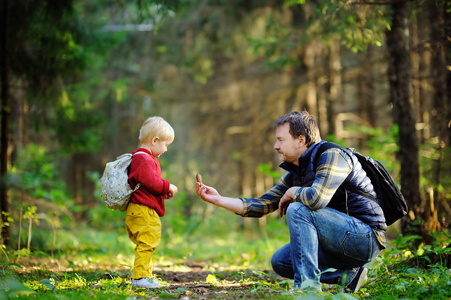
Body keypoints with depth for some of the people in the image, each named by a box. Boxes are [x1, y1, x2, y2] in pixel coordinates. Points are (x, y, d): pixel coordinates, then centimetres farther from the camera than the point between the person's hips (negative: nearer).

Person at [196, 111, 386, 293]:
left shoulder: (333, 156, -16)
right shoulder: (294, 173, 11)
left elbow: (317, 198, -33)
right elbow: (262, 205, 11)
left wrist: (292, 192, -12)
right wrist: (219, 199, 3)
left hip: (366, 237, -9)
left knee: (298, 210, -23)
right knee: (279, 261, 9)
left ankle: (307, 284, -23)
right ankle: (347, 276, 4)